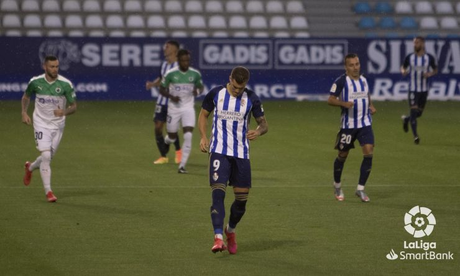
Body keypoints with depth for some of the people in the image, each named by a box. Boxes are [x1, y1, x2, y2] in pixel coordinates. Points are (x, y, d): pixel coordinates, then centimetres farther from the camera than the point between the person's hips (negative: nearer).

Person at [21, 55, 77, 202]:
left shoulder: (65, 84, -11)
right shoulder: (35, 82, -7)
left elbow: (74, 106, -6)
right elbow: (26, 96, 14)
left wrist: (64, 112, -27)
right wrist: (24, 113, 0)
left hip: (58, 125, 2)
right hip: (41, 123, -2)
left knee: (48, 157, 12)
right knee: (46, 156, -17)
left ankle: (30, 167, 46)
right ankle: (48, 191, -11)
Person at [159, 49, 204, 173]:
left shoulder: (195, 74, -3)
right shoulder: (170, 73, -9)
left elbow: (200, 87, 13)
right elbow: (162, 89, 1)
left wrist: (197, 91, -12)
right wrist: (171, 97, -18)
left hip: (188, 108, 1)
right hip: (174, 107, -1)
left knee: (188, 136, -15)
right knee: (172, 137, 9)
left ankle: (182, 165, -10)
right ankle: (166, 141, 48)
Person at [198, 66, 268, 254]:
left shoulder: (251, 99, -1)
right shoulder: (215, 94, -2)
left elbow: (263, 123, 7)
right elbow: (203, 115, 11)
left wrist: (258, 132, -17)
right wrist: (203, 137, -5)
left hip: (241, 154, 2)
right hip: (219, 151, -2)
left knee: (242, 198, 6)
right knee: (218, 193, -17)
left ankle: (231, 231, 33)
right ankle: (218, 238, -23)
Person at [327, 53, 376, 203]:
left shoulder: (364, 80, 8)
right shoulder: (341, 81, -9)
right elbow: (330, 100, -10)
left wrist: (371, 106, 7)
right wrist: (344, 103, -27)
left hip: (365, 123, 4)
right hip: (348, 124, -4)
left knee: (369, 152, -12)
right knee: (343, 155, 8)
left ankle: (360, 189, -4)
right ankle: (337, 185, 33)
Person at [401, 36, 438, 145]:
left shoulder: (429, 58, -3)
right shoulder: (409, 57, -3)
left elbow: (435, 69, 9)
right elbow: (403, 67, 12)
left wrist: (430, 74, -12)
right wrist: (403, 71, -12)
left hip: (424, 89, 2)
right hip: (413, 89, -2)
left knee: (419, 112, 9)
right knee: (413, 110, -10)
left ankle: (406, 119, 41)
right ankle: (415, 135, -4)